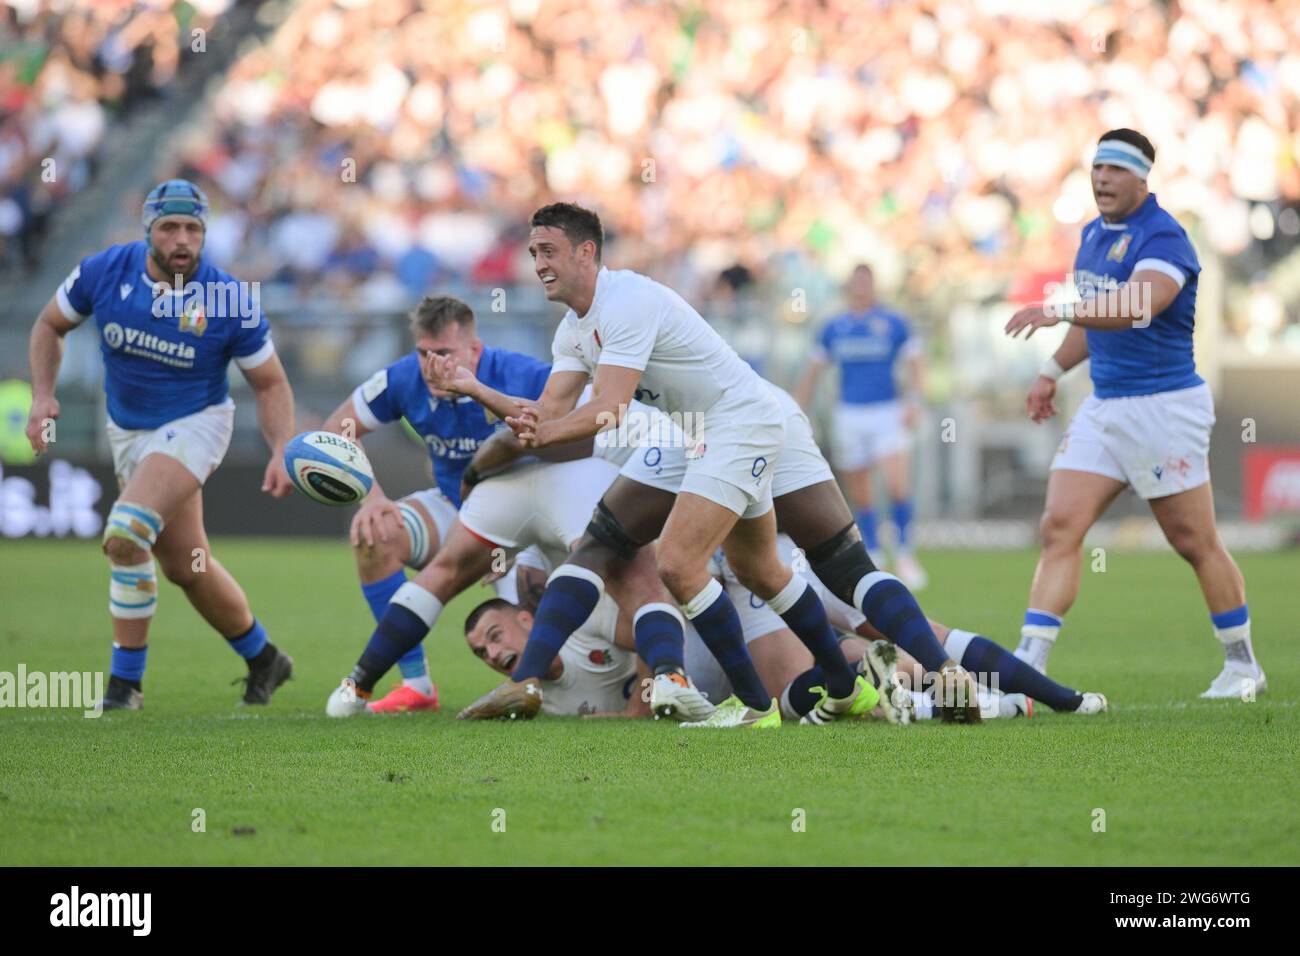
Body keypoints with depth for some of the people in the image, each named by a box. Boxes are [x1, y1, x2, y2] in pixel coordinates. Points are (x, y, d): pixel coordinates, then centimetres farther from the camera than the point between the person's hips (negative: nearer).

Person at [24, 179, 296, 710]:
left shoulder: (230, 300, -18)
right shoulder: (104, 272, -13)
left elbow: (270, 383, -5)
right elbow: (50, 324, 5)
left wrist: (282, 452, -19)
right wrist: (42, 395, -8)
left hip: (194, 423, -4)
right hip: (128, 429, 5)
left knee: (125, 533, -25)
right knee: (186, 566, 11)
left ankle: (126, 680, -13)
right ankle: (262, 660, 34)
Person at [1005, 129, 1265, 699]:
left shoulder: (1163, 238, -17)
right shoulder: (1094, 234, 11)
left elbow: (1136, 306, -36)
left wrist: (1060, 311, -48)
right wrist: (1053, 370, 23)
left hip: (1165, 407, -8)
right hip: (1103, 406, 8)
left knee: (1196, 543, 2)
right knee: (1059, 527, -6)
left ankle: (1242, 665, 19)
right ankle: (1027, 666, -10)